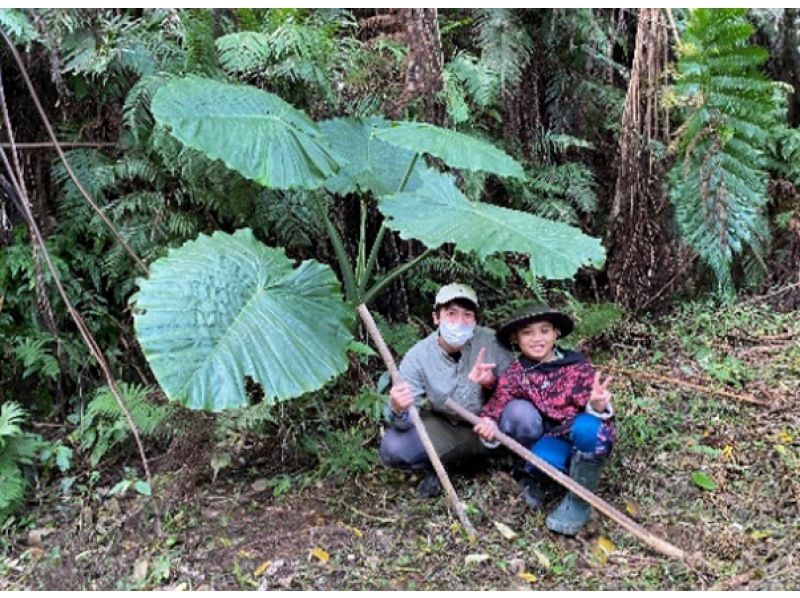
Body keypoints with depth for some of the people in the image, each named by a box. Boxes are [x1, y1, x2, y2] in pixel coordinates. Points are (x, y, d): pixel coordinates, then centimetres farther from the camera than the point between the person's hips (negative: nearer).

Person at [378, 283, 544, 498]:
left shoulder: (491, 341, -18)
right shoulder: (418, 357, -16)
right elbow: (405, 421, -17)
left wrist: (492, 383, -33)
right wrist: (398, 411, -43)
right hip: (446, 431, 1)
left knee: (523, 414, -33)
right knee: (392, 449, -24)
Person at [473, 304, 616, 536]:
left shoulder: (576, 366, -9)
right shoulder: (514, 375, -3)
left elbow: (592, 405, -12)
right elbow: (498, 405, -7)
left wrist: (598, 407, -36)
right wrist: (489, 423, -30)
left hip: (587, 438, 0)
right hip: (553, 441, 0)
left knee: (587, 426, -36)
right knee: (542, 458, -35)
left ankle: (579, 501, -16)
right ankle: (537, 478, 5)